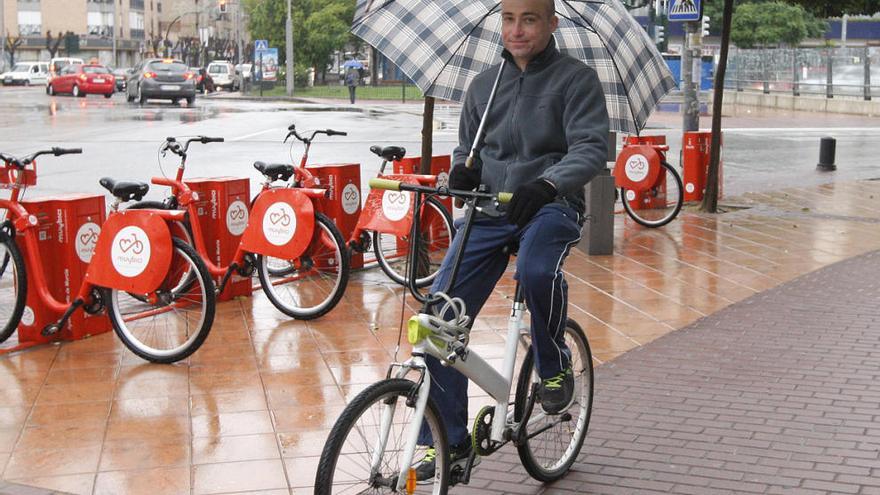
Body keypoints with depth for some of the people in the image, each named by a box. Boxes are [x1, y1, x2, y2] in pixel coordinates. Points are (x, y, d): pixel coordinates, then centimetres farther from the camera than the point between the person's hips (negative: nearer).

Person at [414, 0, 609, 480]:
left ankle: (554, 368, -7)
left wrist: (547, 183, -32)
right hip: (489, 210, 5)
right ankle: (447, 441, 6)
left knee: (537, 271, -38)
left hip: (549, 206, -4)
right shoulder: (483, 85, 15)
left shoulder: (576, 78, 0)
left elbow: (591, 147, -12)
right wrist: (462, 169, -1)